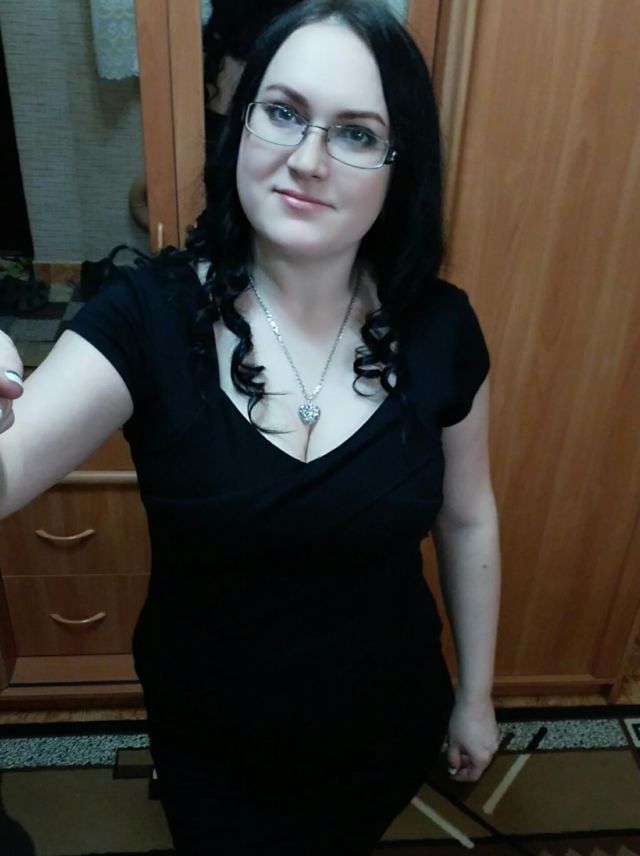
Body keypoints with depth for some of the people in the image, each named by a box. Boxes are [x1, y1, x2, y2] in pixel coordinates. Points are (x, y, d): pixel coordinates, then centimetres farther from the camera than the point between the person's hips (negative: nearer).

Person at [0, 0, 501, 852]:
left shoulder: (438, 328, -16)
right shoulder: (149, 314, -22)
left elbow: (466, 519, -4)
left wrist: (476, 695, 5)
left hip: (388, 722, 2)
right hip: (210, 738, -1)